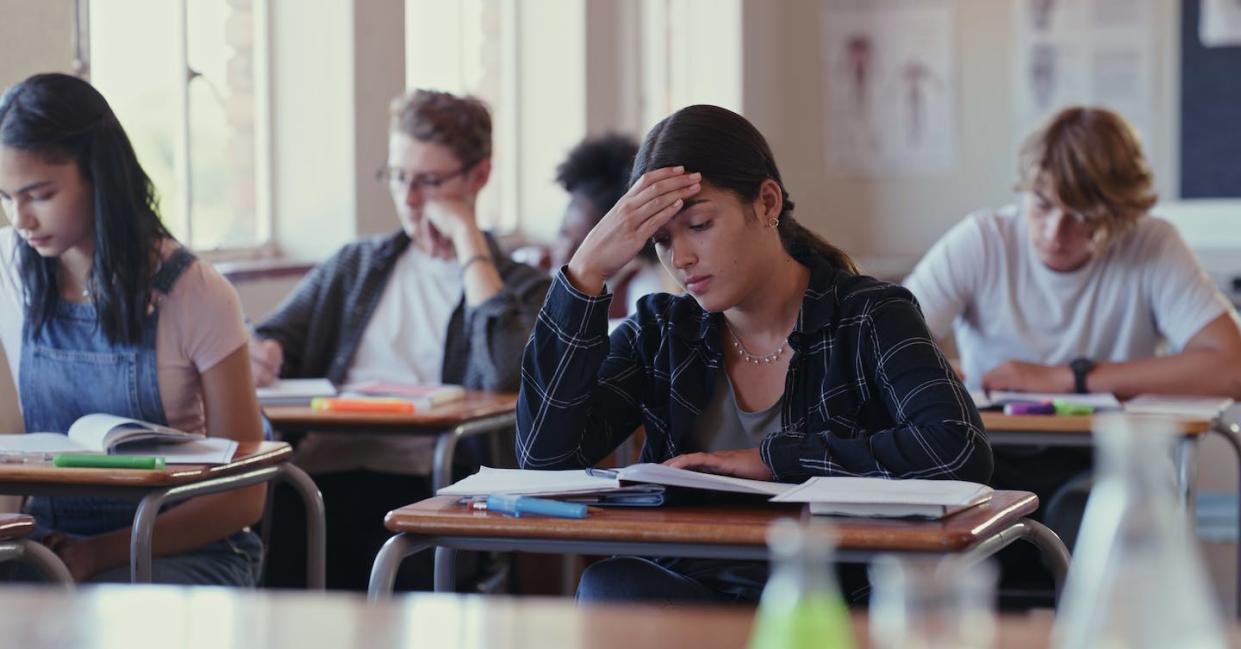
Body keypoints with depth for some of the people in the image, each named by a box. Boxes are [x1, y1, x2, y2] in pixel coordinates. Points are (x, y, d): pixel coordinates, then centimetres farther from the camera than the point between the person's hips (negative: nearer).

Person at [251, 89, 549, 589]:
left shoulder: (520, 287, 13)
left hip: (418, 478, -3)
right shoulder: (356, 265, 27)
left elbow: (505, 374, -10)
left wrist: (467, 238, 0)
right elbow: (272, 343, 21)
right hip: (322, 468, 3)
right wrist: (255, 356, -6)